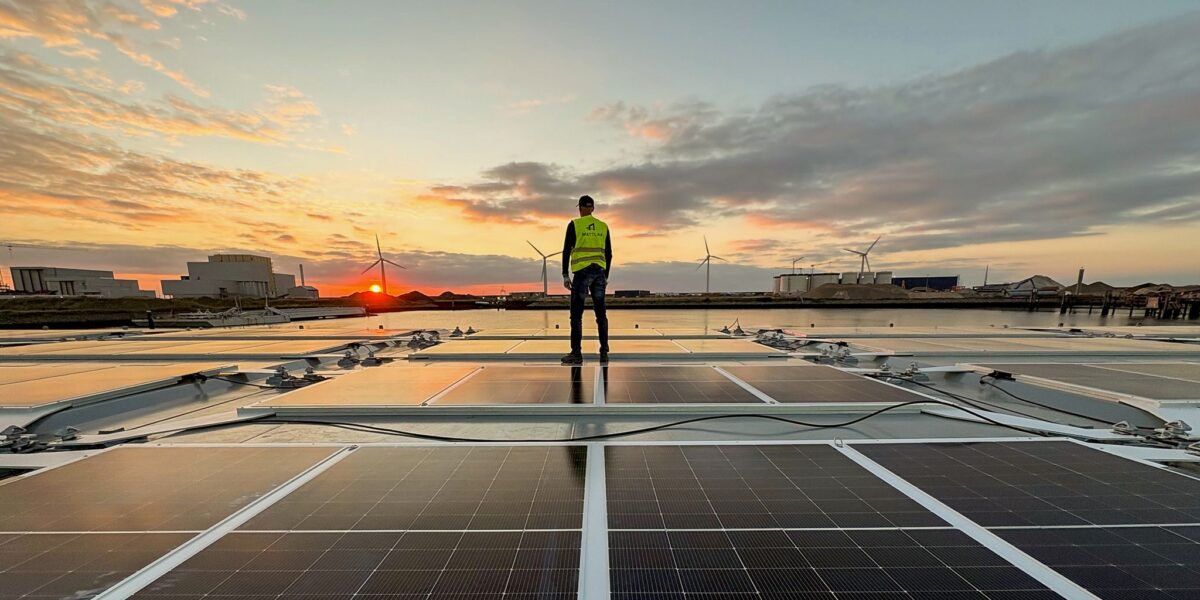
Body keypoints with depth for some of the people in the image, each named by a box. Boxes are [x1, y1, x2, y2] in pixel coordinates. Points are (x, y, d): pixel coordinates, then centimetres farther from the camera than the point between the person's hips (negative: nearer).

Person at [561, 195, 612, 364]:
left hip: (582, 272, -4)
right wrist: (606, 276, 18)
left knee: (576, 314, 0)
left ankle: (576, 353, -1)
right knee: (601, 313, 6)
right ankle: (604, 352, 6)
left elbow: (566, 251, -4)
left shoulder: (574, 224, 1)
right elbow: (608, 254, 13)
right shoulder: (603, 226, 13)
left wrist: (565, 275, -2)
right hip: (599, 271, 5)